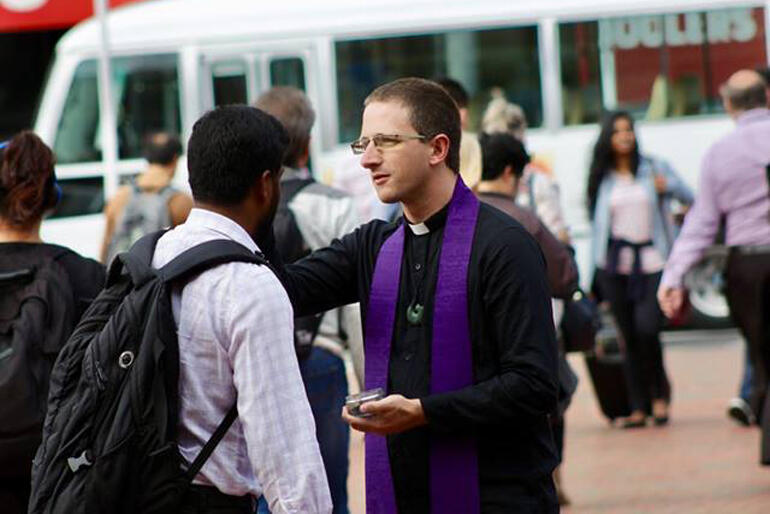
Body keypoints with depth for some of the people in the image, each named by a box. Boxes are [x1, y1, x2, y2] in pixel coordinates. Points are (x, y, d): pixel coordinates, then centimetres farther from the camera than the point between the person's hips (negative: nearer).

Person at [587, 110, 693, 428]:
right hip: (615, 263, 2)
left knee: (647, 328, -17)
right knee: (629, 337, 1)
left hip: (652, 259, -2)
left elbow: (689, 198, 6)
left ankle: (659, 394, 4)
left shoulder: (654, 168, 9)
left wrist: (668, 186, -14)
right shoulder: (602, 178, 11)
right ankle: (638, 407, 7)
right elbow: (595, 219, 13)